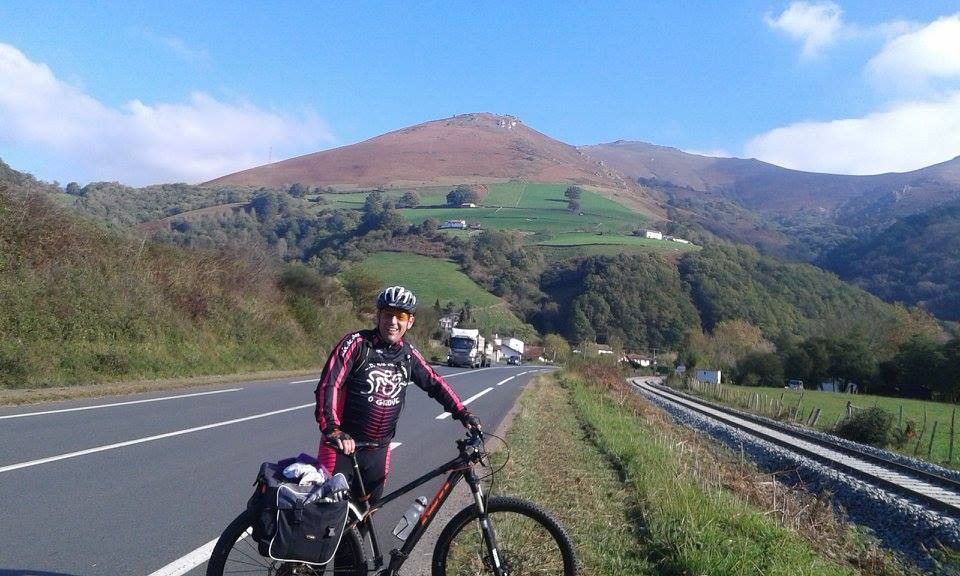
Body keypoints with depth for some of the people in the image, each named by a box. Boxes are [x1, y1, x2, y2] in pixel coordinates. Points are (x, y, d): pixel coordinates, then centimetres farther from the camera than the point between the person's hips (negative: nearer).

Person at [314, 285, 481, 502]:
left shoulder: (409, 355, 3)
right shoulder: (357, 343, -12)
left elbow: (435, 384, 14)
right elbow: (328, 385, -19)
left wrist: (462, 413, 3)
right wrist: (332, 429, -31)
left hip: (378, 451, 5)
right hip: (344, 444, -4)